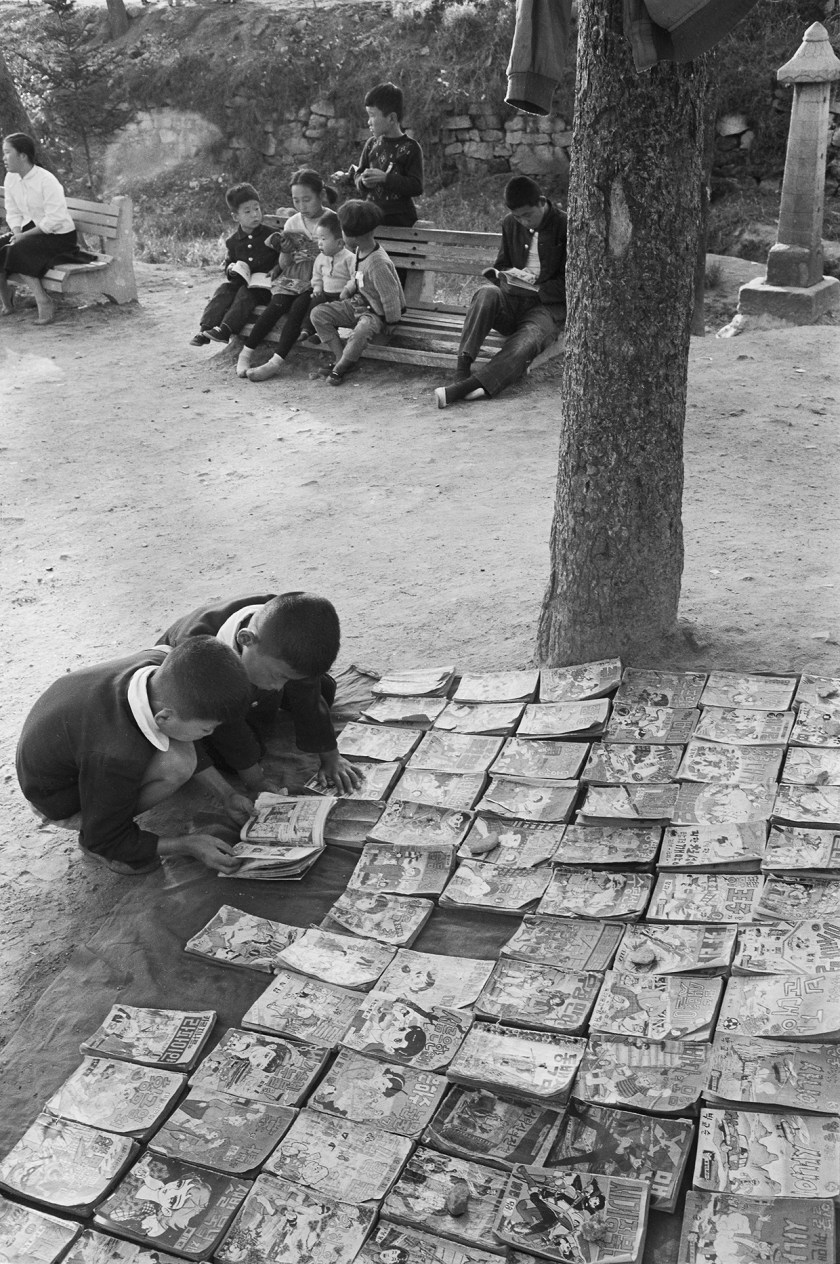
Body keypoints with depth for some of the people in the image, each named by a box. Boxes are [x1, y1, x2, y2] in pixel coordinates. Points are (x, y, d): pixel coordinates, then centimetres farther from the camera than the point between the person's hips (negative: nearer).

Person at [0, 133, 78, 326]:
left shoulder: (46, 180, -20)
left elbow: (55, 220, -25)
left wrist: (24, 235, -22)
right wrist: (17, 234, -13)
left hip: (59, 236, -8)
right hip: (31, 230, 8)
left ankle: (44, 301, -21)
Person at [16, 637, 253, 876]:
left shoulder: (158, 663, -22)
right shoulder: (119, 756, -42)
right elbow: (104, 842, -22)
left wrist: (227, 796, 1)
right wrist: (189, 845, -18)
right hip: (59, 801, -7)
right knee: (176, 762, -28)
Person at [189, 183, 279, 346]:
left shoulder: (270, 235, -1)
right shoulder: (233, 241, 9)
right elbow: (228, 262, 21)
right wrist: (230, 269, -4)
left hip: (263, 285, -4)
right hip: (241, 281, 4)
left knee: (245, 294, -31)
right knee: (224, 290, -21)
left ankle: (226, 329, -43)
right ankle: (206, 328, -31)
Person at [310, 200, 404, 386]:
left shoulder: (378, 264, -28)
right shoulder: (360, 251, -1)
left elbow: (390, 296, -22)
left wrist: (391, 322, -12)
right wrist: (346, 291, 1)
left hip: (377, 313, -9)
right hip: (358, 304, 9)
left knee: (363, 328, -41)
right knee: (319, 314, -4)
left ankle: (341, 368, -18)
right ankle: (341, 358, -3)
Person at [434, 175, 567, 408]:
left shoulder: (566, 226, -3)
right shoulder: (510, 223, 12)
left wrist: (537, 290, -15)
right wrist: (503, 275, -1)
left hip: (548, 305, -4)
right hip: (512, 301, 4)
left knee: (524, 344, -36)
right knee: (486, 293, -32)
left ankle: (462, 387, -50)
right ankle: (462, 369, -42)